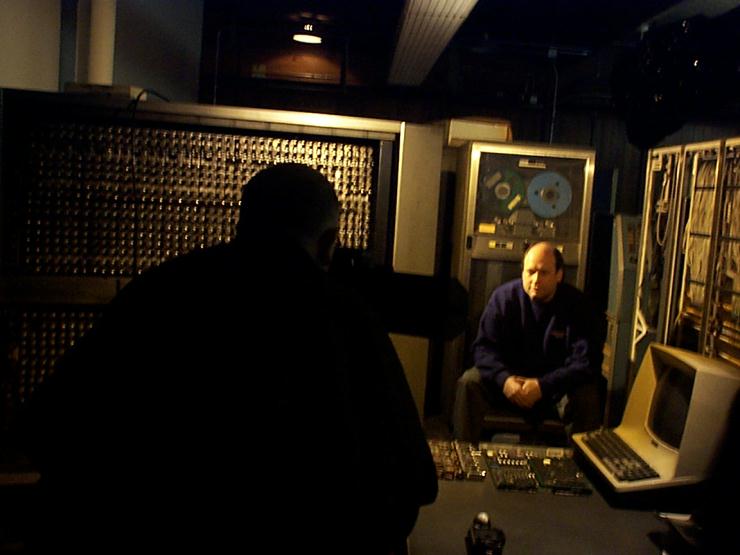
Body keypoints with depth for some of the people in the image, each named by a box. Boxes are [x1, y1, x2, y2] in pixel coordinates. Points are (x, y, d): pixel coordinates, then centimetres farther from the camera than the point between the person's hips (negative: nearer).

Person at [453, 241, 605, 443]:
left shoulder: (578, 305, -14)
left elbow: (586, 362, -20)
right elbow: (484, 346, -10)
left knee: (588, 396, -30)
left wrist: (543, 386, -32)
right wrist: (503, 378, -29)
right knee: (469, 382, -22)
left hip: (557, 385, -1)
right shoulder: (504, 296, -9)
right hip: (510, 378, 2)